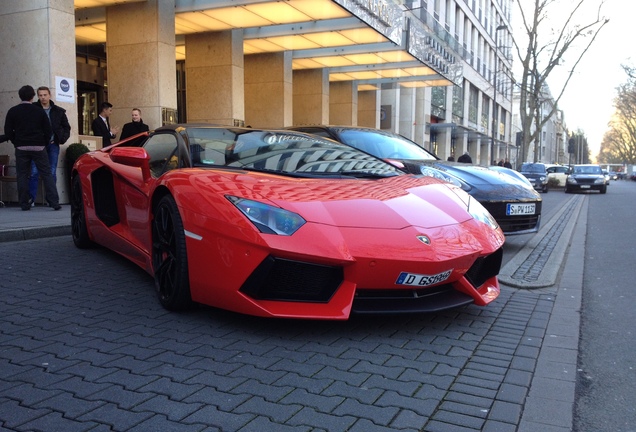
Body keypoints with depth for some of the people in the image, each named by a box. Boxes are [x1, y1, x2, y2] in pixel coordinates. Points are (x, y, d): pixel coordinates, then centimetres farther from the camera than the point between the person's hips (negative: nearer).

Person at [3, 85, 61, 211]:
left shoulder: (13, 111, 2)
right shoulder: (39, 111, 0)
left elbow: (8, 131, 0)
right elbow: (48, 130, -1)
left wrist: (17, 143, 12)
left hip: (21, 148, 1)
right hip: (39, 148, -1)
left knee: (22, 175, 7)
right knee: (47, 174, 2)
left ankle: (24, 204, 6)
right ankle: (54, 202, -5)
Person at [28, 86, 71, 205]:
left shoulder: (58, 111, 9)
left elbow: (66, 127, 16)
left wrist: (62, 139, 3)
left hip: (53, 145, 2)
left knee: (52, 173, 5)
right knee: (34, 172, -7)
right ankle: (31, 199, -3)